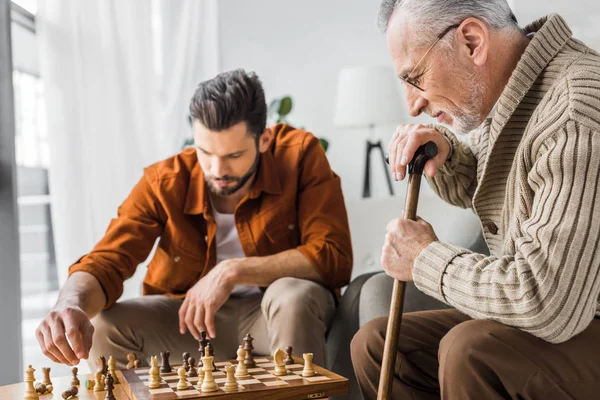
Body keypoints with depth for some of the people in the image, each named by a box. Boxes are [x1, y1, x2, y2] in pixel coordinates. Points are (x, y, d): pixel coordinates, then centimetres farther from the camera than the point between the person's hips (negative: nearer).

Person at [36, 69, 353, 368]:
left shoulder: (300, 155, -20)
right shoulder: (165, 183, -15)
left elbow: (334, 257, -25)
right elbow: (105, 263, -19)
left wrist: (234, 271, -30)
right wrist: (72, 305, -43)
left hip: (288, 315, -1)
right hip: (187, 316, 2)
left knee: (295, 295, -35)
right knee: (105, 329, -22)